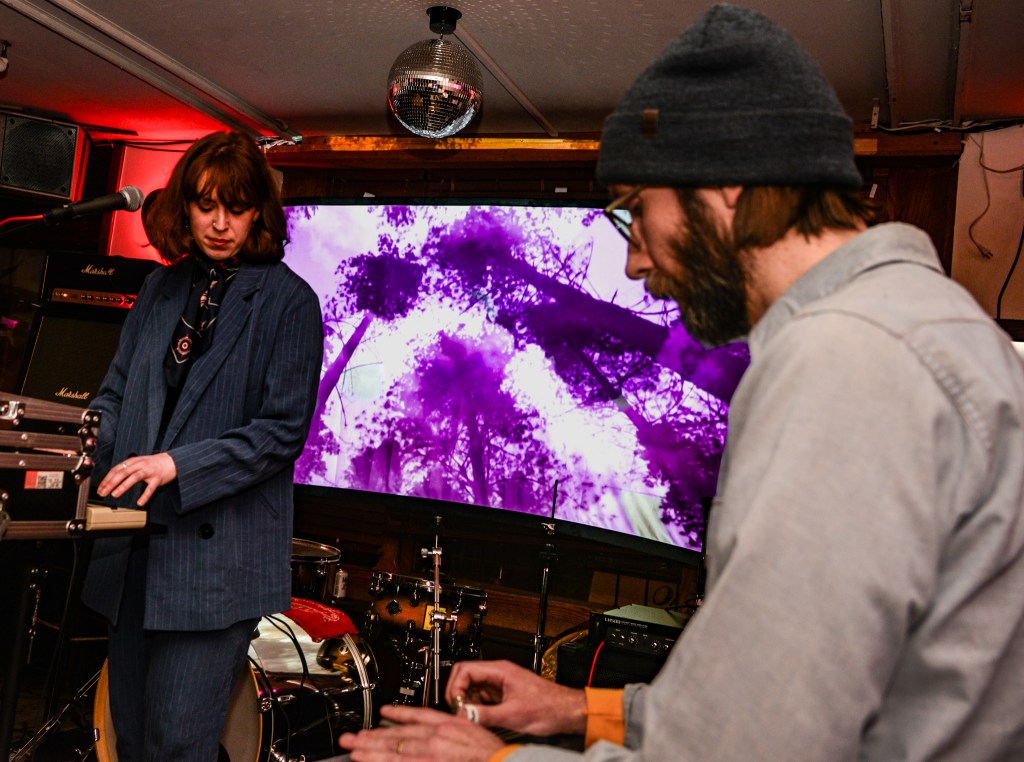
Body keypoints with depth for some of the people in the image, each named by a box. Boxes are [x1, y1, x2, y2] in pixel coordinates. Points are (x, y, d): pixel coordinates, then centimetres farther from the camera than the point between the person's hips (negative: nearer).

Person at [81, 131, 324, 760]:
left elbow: (283, 430, -10)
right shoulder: (161, 289, 13)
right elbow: (117, 392, 18)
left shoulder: (289, 301, -5)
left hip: (219, 554, -6)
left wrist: (178, 465, -18)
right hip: (136, 543, 6)